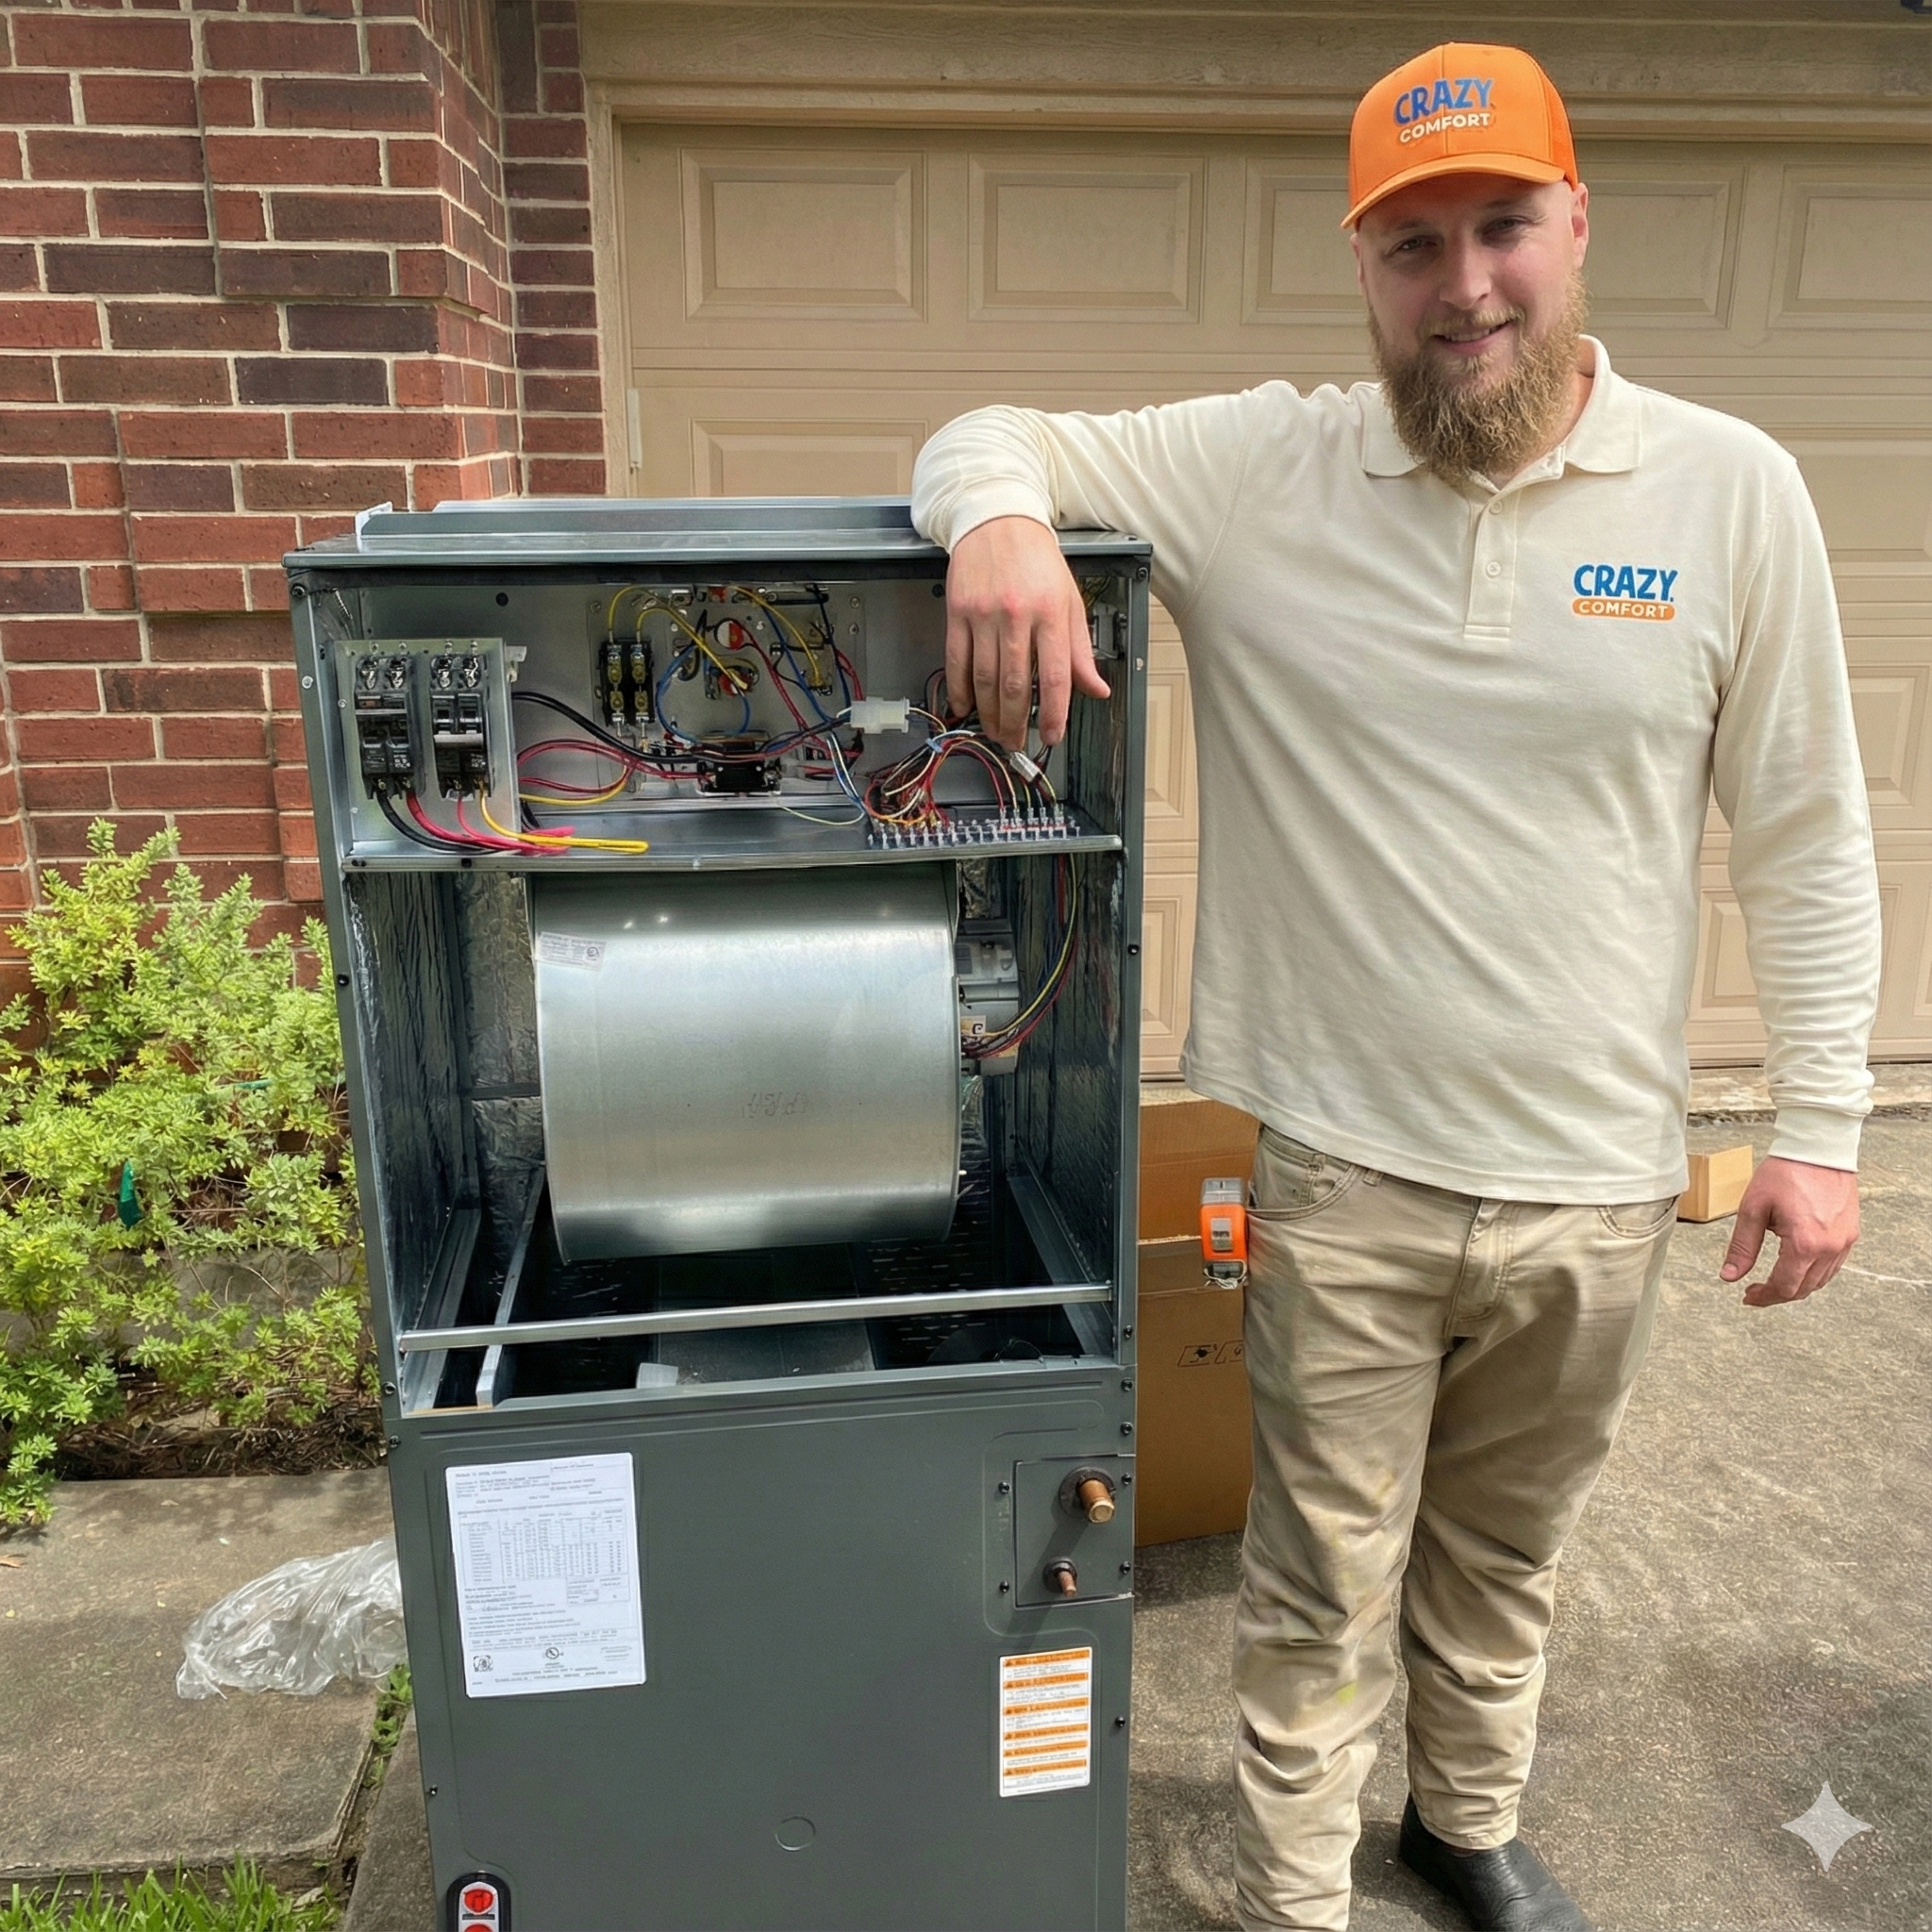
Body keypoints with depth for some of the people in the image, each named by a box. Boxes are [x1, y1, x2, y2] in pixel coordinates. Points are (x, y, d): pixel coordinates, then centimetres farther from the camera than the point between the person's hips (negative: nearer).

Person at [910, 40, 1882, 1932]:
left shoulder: (1730, 490, -3)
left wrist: (1819, 1124, 0)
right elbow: (992, 435, -1)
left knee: (1503, 1557, 25)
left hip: (1593, 1185, 2)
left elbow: (1804, 840, 2)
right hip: (1342, 1173, -2)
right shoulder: (1255, 471, -6)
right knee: (1321, 1593, 13)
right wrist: (998, 519, -26)